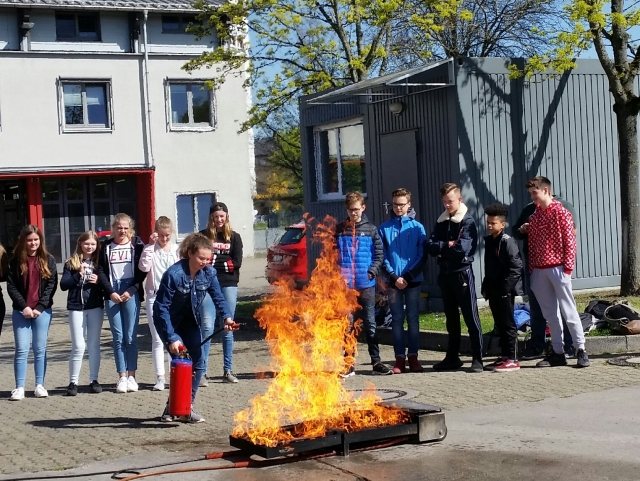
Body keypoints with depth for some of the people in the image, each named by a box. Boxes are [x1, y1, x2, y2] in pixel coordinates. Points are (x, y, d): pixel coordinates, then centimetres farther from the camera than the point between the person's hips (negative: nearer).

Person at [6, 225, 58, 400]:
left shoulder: (48, 260, 4)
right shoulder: (15, 261, 3)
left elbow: (52, 285, -1)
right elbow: (11, 286, -1)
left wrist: (40, 307, -9)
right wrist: (24, 306, -11)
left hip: (43, 311, 0)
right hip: (21, 311, 0)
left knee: (40, 349, 5)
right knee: (21, 349, -3)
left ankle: (40, 385, 11)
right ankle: (19, 387, -1)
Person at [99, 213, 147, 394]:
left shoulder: (137, 244, 4)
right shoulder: (106, 246, 10)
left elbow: (142, 270, 0)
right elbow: (102, 272, 8)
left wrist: (131, 290, -9)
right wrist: (110, 293, -5)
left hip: (131, 292, -2)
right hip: (112, 294, 2)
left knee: (131, 336, -3)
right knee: (118, 337, 1)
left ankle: (131, 376, 3)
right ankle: (122, 377, 3)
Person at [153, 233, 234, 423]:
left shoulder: (209, 273, -13)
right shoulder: (174, 274, -29)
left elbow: (218, 298, -10)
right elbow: (161, 307, -26)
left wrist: (227, 317, -32)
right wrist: (171, 338, -30)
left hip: (190, 322, 6)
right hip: (170, 322, -6)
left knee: (198, 362, -2)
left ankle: (187, 406, 11)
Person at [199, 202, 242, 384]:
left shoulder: (234, 237, 9)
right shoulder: (203, 236, 5)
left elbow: (237, 263, 0)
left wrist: (214, 264, -8)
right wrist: (224, 264, -14)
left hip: (228, 285, 2)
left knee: (227, 328, 7)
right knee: (207, 327, -10)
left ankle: (228, 370, 15)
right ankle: (202, 371, -7)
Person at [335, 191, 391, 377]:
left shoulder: (371, 230, 4)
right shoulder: (339, 230, 6)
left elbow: (379, 254, 4)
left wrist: (372, 272, -10)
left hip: (366, 285, 0)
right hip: (345, 285, 1)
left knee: (370, 323, 5)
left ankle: (376, 362, 12)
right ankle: (348, 364, 9)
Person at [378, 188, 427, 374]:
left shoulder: (417, 227, 2)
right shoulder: (384, 228, 4)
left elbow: (422, 256, 0)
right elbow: (382, 257, 2)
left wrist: (408, 276, -9)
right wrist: (394, 278, -8)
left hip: (413, 280, 0)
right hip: (393, 281, 1)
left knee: (413, 319, 3)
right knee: (397, 320, 3)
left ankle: (413, 356, 9)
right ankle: (400, 358, 7)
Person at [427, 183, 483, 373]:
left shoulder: (468, 221, -6)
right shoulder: (441, 222, 11)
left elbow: (463, 247, -19)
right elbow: (431, 247, 1)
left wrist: (442, 248, -7)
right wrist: (448, 246, -14)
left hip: (462, 273, -6)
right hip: (445, 274, 6)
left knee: (471, 317, -3)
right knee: (451, 318, 13)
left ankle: (477, 359, -1)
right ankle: (452, 357, 20)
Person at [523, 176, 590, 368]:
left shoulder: (561, 212, -4)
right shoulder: (534, 216, 14)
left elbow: (570, 241, -8)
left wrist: (568, 267, -13)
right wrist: (531, 268, 9)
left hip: (557, 268, -6)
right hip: (539, 270, 6)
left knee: (568, 310, -4)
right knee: (550, 313, 7)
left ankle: (581, 350, 2)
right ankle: (558, 352, 12)